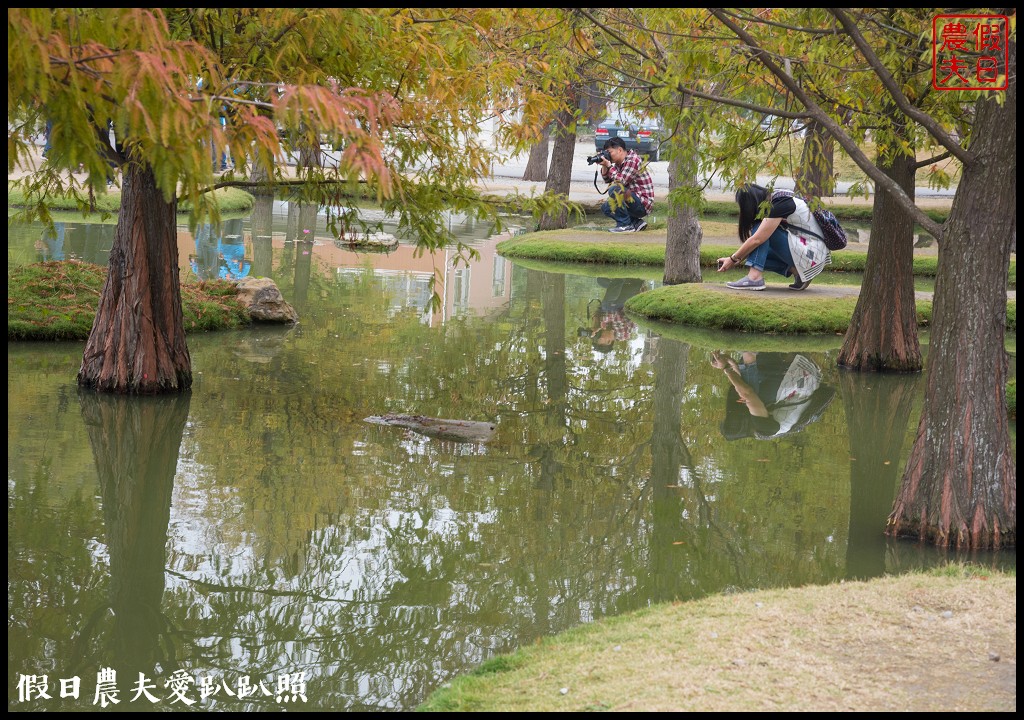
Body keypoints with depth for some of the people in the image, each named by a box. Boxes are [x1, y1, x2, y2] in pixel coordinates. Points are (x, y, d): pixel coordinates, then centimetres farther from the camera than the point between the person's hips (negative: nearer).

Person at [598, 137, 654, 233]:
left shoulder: (633, 160, -17)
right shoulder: (619, 163, 11)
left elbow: (621, 180, -25)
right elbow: (607, 179, 17)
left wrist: (609, 165, -17)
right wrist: (604, 166, 0)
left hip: (643, 205, -10)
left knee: (614, 189, -27)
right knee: (605, 207, 14)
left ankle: (624, 224, -18)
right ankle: (636, 222, 8)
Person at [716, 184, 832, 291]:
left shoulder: (779, 205, -18)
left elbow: (756, 240, -20)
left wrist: (733, 259, -10)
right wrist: (737, 261, 8)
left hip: (812, 253, -10)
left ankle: (754, 277, -22)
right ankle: (796, 271, 1)